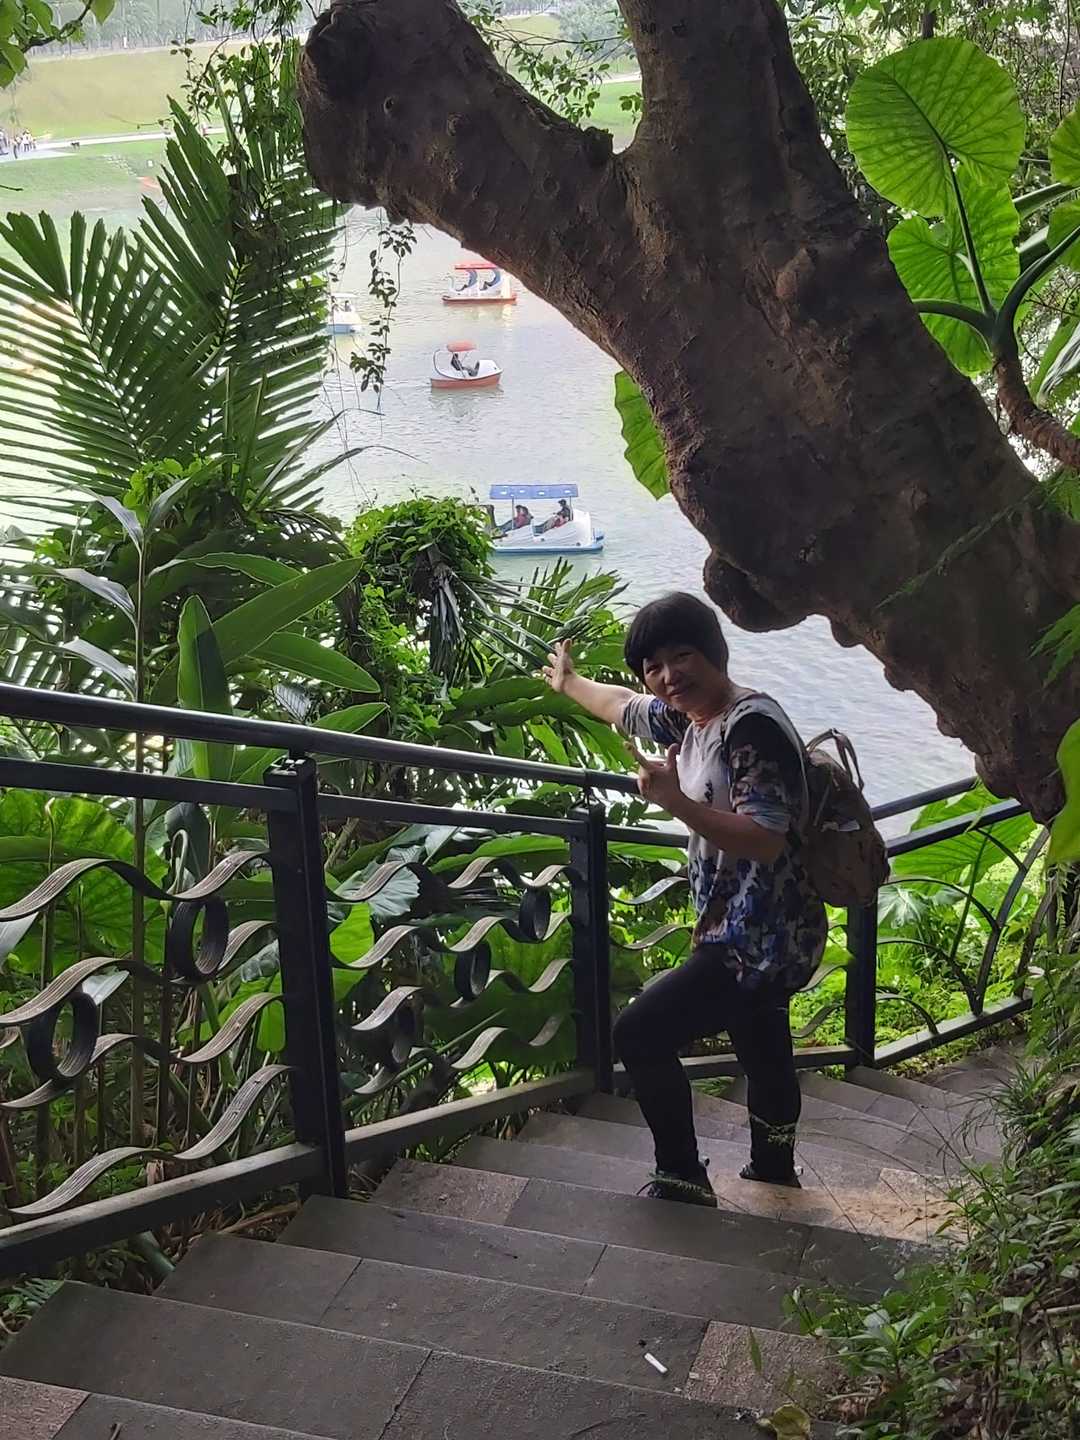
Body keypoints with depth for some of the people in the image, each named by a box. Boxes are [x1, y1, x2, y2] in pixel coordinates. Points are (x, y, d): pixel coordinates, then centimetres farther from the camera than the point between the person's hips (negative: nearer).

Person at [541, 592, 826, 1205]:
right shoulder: (691, 718, 6)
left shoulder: (751, 726, -22)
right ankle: (774, 1177, 40)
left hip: (757, 942, -10)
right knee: (766, 1058, 23)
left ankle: (682, 1177, 8)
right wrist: (570, 682, 44)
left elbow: (767, 840, -29)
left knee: (639, 1035, -6)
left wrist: (675, 800, -33)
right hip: (759, 936, 10)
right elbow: (624, 706, 28)